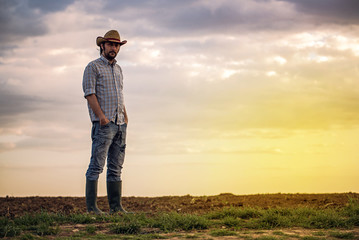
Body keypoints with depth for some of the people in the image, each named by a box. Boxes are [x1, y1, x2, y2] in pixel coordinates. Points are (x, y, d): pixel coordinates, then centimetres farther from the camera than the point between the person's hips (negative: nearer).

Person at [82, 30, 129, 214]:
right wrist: (102, 116, -17)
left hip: (120, 124, 7)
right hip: (103, 123, -7)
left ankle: (116, 207, 8)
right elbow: (89, 93, -9)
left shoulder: (118, 69, 22)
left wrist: (125, 116, 14)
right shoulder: (93, 67, 0)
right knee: (96, 166, -8)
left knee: (116, 167, 6)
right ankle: (91, 207, -7)